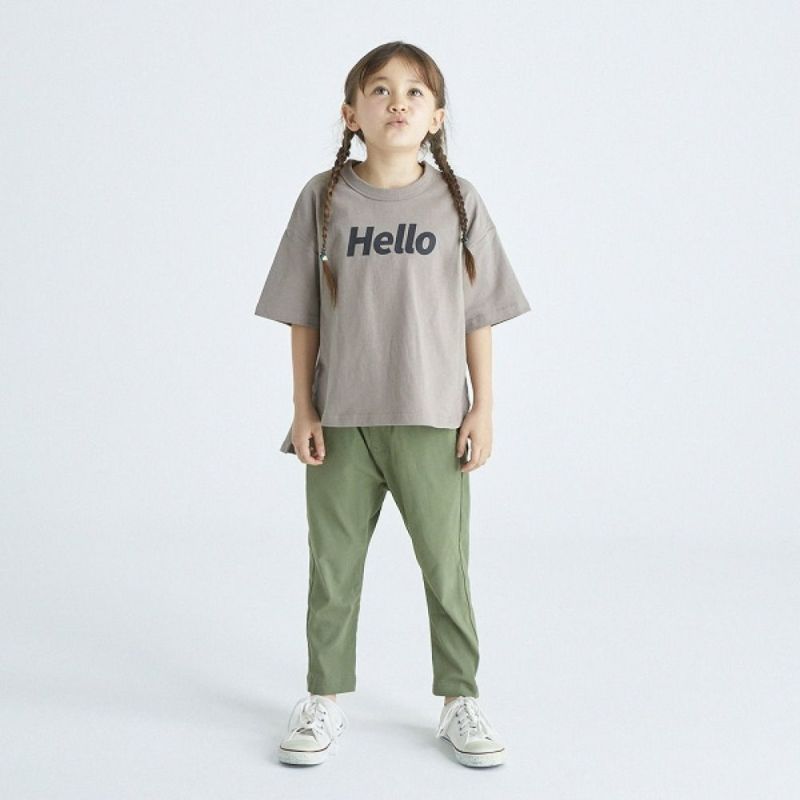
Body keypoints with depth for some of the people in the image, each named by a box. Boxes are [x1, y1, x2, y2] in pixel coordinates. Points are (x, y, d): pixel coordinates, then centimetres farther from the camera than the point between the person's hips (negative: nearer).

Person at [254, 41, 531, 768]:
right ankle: (325, 700, 26)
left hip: (432, 420, 0)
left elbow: (479, 317, 2)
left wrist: (483, 409, -1)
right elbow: (303, 316, 2)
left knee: (446, 566, 7)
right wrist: (303, 411, -1)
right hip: (341, 420, 1)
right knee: (333, 565, 11)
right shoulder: (323, 199, 0)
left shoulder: (458, 202, 0)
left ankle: (461, 701, 22)